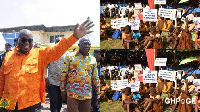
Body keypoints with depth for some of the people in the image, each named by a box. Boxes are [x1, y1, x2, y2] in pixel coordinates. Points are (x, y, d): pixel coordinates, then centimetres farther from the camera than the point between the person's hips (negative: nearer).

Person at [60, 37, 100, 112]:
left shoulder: (93, 60, 9)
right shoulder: (70, 57, 1)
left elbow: (95, 78, 12)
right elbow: (63, 74, 2)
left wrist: (98, 93, 9)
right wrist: (63, 90, 0)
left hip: (87, 94, 3)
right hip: (72, 94, -3)